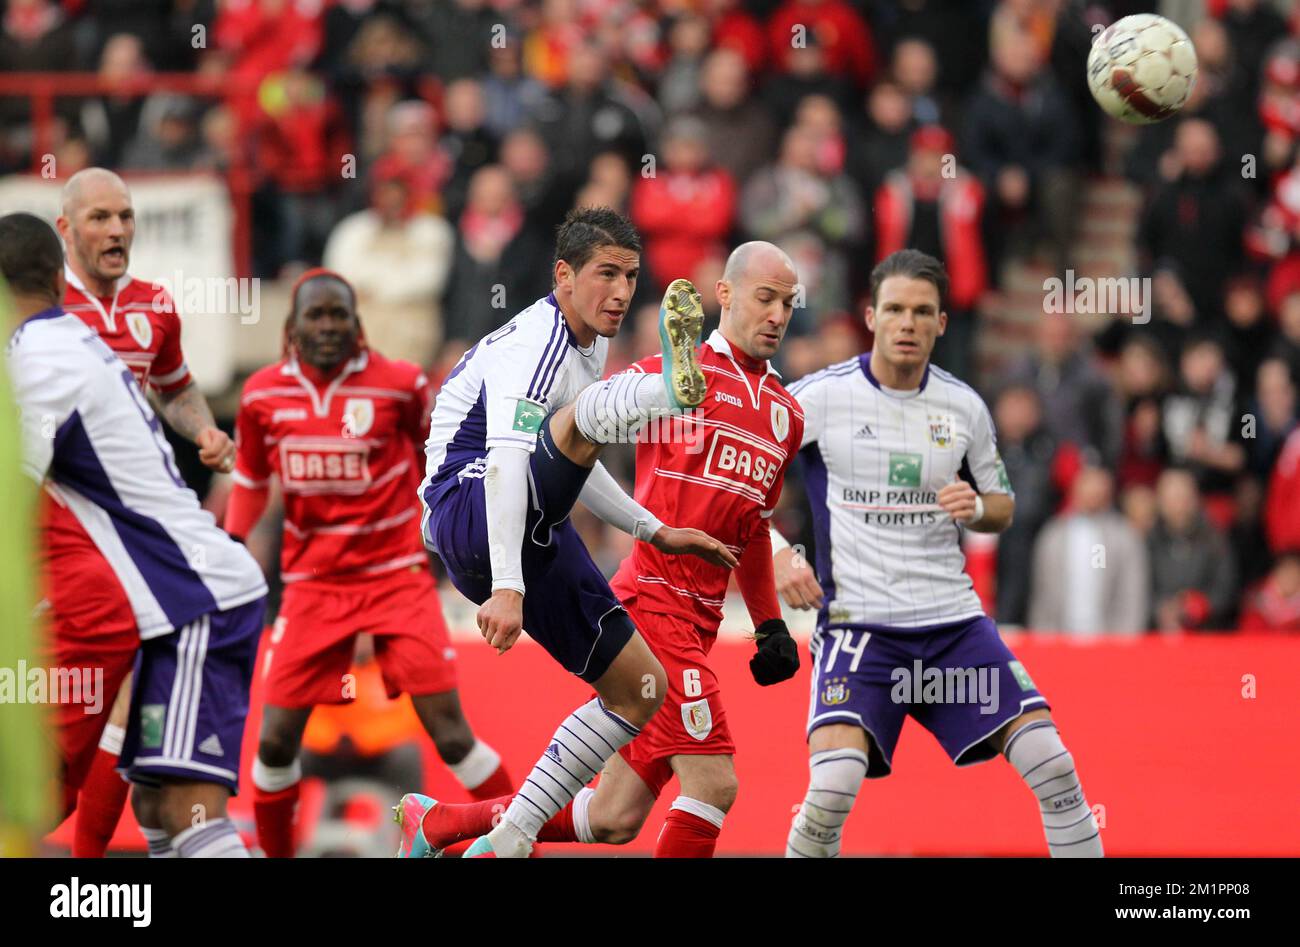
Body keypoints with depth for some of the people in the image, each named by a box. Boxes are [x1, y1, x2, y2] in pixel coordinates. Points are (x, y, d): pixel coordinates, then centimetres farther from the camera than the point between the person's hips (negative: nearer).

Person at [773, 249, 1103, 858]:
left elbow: (1002, 506, 20)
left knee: (1051, 763, -7)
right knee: (834, 785, -23)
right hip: (857, 621, -3)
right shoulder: (819, 397, -5)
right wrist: (776, 553, -15)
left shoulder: (964, 408, 6)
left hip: (953, 619, 3)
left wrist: (976, 507, -4)